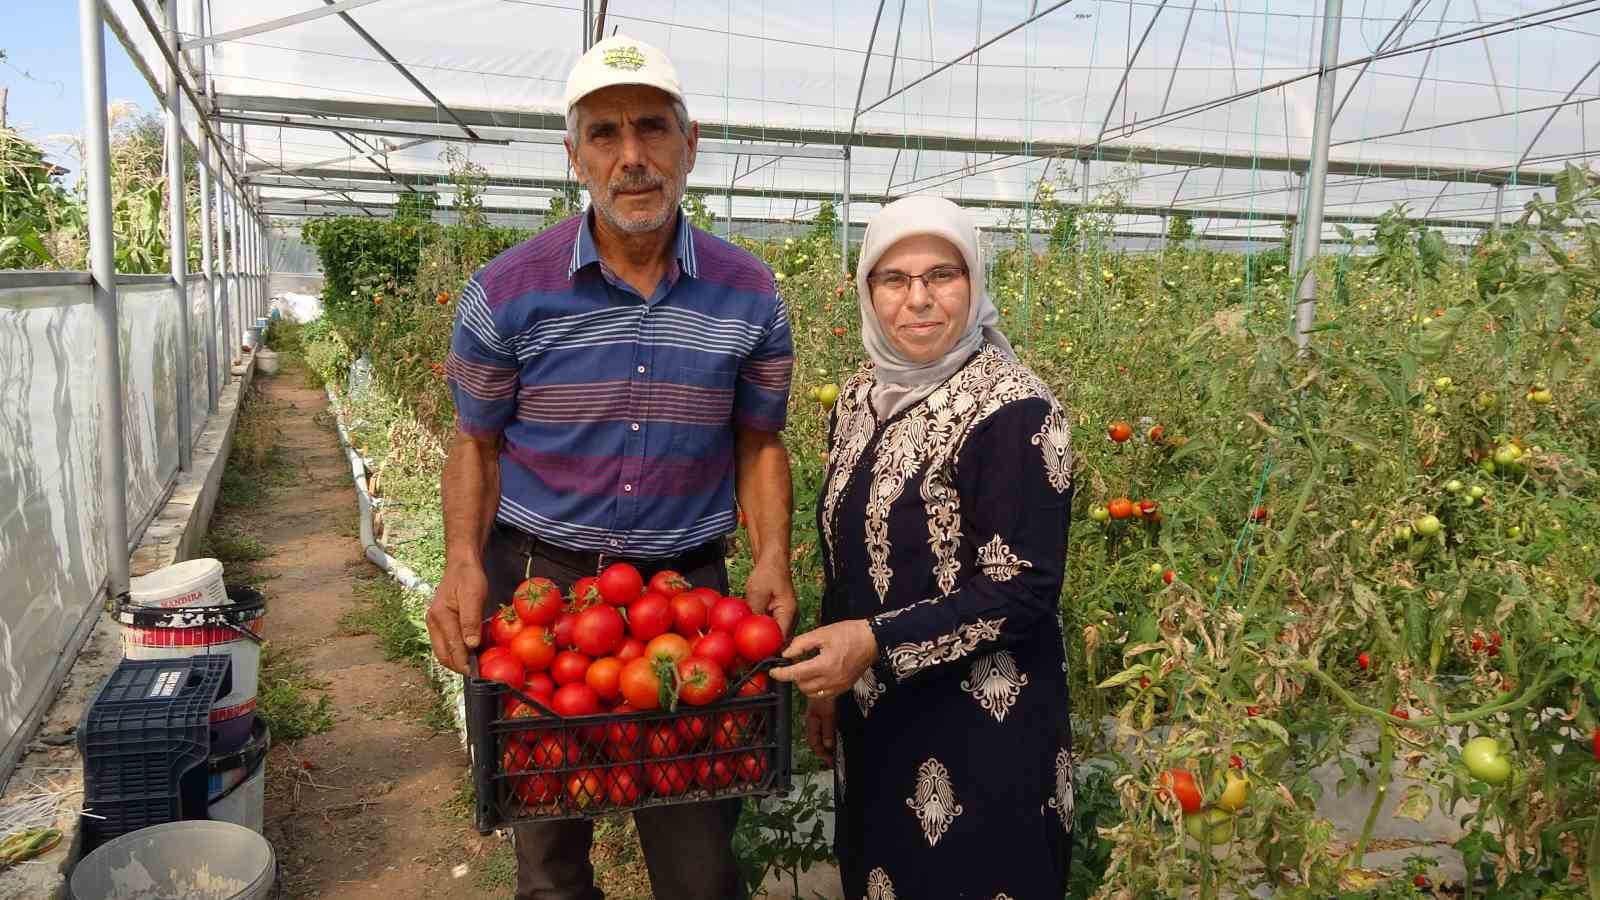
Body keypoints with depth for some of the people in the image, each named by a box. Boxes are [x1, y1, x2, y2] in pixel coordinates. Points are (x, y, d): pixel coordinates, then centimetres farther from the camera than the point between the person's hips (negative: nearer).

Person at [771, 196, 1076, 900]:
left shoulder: (1013, 410, -19)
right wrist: (828, 680, 14)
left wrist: (875, 642, -28)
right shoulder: (861, 397, 3)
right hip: (874, 717, 7)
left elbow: (1024, 590, -21)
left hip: (979, 734, -7)